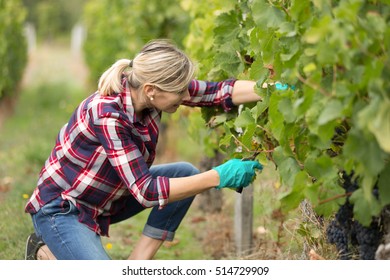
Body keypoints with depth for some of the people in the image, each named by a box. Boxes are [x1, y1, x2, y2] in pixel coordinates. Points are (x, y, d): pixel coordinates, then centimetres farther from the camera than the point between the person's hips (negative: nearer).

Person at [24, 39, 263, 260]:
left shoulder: (149, 88, -14)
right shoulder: (107, 115, -34)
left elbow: (219, 91, -9)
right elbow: (146, 191, -34)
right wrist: (219, 177, -32)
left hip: (104, 202, 8)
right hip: (60, 211, -8)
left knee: (185, 174, -6)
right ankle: (46, 255, 3)